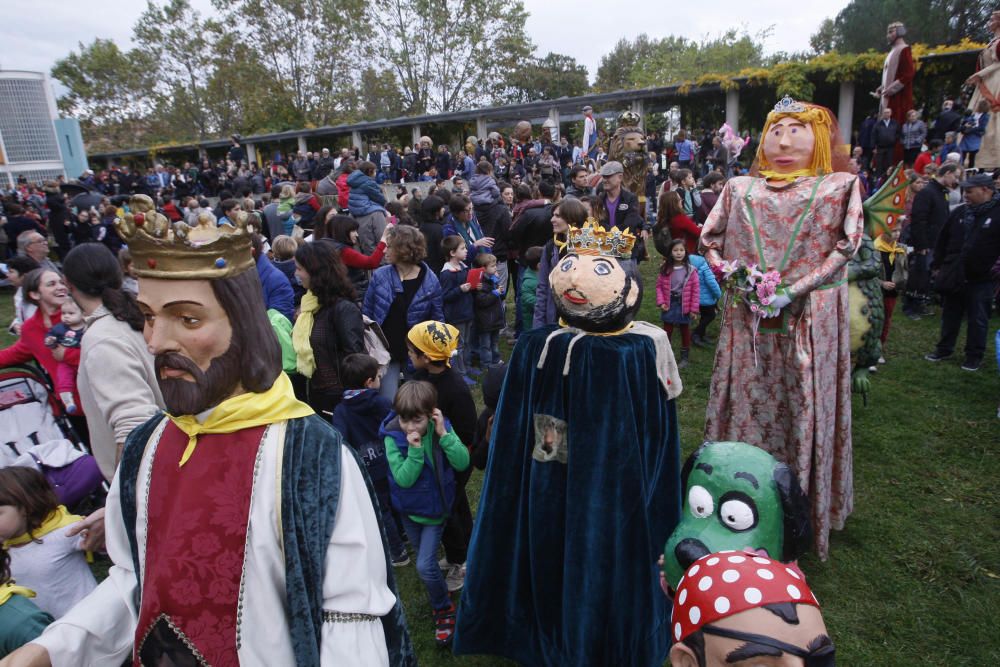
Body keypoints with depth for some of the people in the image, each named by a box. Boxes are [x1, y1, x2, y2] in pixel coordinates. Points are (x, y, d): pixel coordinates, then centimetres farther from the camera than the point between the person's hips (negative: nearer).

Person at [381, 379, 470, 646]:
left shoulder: (442, 428, -19)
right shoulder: (393, 437, -21)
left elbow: (463, 463, -25)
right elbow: (403, 479, -25)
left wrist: (443, 435, -35)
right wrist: (415, 449, -37)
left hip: (435, 508, -2)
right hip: (409, 510, 2)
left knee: (424, 565, -9)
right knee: (425, 561, 21)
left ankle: (444, 610, 18)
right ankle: (439, 600, 49)